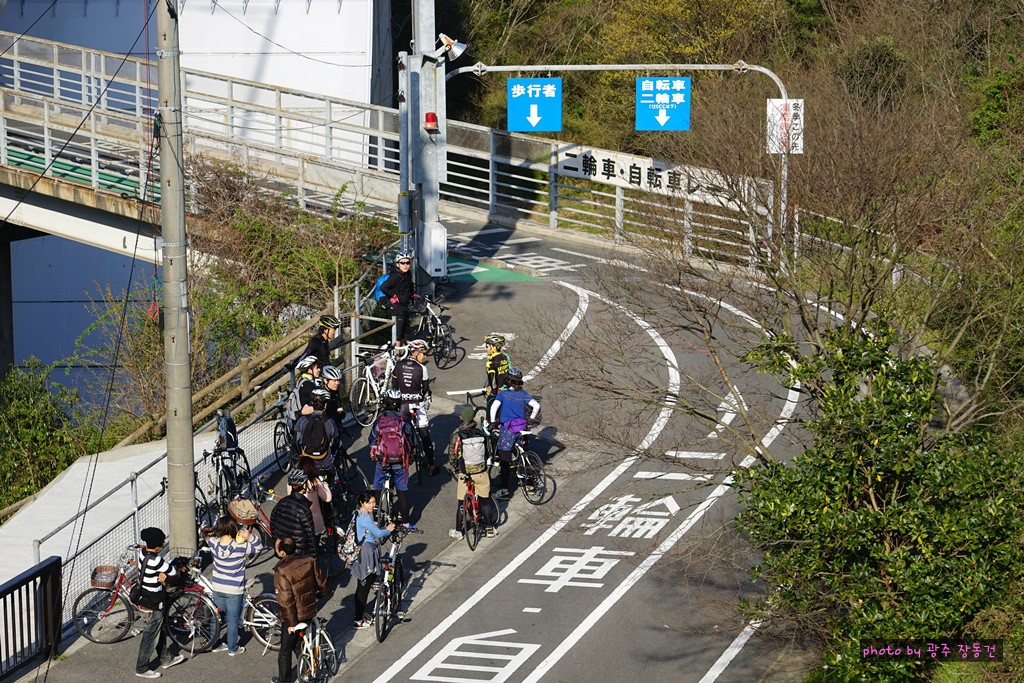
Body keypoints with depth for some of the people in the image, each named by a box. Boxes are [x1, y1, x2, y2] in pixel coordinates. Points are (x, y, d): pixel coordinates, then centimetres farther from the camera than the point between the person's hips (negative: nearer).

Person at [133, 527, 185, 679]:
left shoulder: (142, 552, -7)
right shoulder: (156, 561, -32)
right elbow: (173, 572, -22)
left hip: (143, 598, 9)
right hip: (153, 605, -9)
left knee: (159, 631, 26)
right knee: (150, 637, 8)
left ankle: (165, 659, 44)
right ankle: (142, 669, 22)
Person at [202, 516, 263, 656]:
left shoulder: (214, 543, -14)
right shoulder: (240, 547, -24)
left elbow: (207, 533, 8)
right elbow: (258, 547, -10)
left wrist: (217, 530, -8)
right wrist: (249, 536, -23)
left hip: (217, 588, 4)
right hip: (234, 591, -4)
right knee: (232, 620, 11)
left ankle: (215, 644, 33)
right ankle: (233, 648, 23)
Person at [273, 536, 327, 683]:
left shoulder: (282, 571, -28)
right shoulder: (309, 560, -11)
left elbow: (286, 601, -25)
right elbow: (322, 582, 0)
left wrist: (291, 623, -14)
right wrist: (318, 593, 22)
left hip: (293, 616, -5)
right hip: (310, 611, 5)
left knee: (285, 651, 15)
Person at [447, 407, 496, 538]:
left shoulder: (457, 435, -12)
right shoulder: (481, 433, -5)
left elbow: (452, 455, -8)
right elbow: (487, 451, 4)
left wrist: (455, 469, 9)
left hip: (465, 473, -2)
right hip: (481, 472, 2)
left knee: (461, 502, 11)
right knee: (485, 500, 15)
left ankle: (458, 531, 17)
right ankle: (489, 528, 21)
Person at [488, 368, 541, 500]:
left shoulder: (503, 394, -6)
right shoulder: (523, 394, 5)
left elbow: (494, 407, -22)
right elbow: (536, 406, -6)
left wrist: (493, 422, -13)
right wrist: (531, 419, 7)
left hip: (507, 429, -5)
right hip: (521, 428, 5)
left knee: (505, 461, -1)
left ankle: (505, 490, -4)